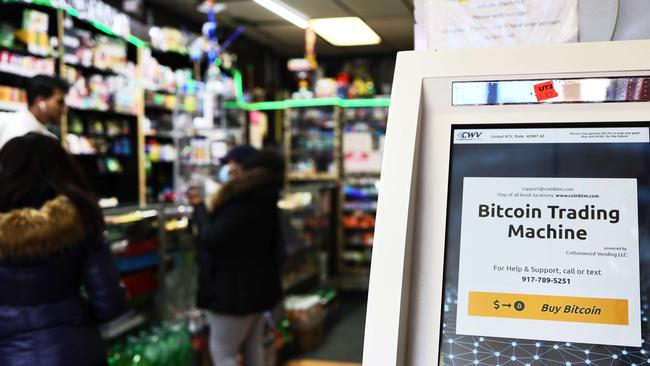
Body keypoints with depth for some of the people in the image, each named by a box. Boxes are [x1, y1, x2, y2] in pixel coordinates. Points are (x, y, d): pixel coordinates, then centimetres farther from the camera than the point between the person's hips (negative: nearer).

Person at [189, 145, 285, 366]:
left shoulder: (242, 200, -24)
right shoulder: (260, 196, 8)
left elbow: (211, 239, -23)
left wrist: (199, 206, -11)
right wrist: (208, 208, 11)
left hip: (235, 287, -10)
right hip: (255, 283, 10)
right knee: (252, 347, 18)